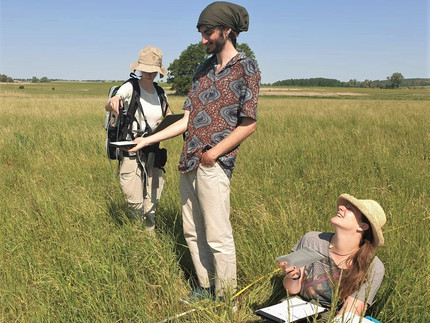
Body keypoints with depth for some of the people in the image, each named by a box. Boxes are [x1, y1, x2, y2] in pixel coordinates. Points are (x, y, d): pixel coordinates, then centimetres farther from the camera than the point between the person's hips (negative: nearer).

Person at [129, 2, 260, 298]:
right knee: (193, 232, 12)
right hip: (188, 163, 7)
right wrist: (149, 140, 10)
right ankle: (205, 288, 26)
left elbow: (248, 124, -9)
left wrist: (213, 153, -13)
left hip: (214, 166, -7)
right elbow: (187, 120, 14)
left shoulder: (246, 69, -4)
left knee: (218, 236, -3)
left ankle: (226, 298, 12)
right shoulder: (204, 70, 15)